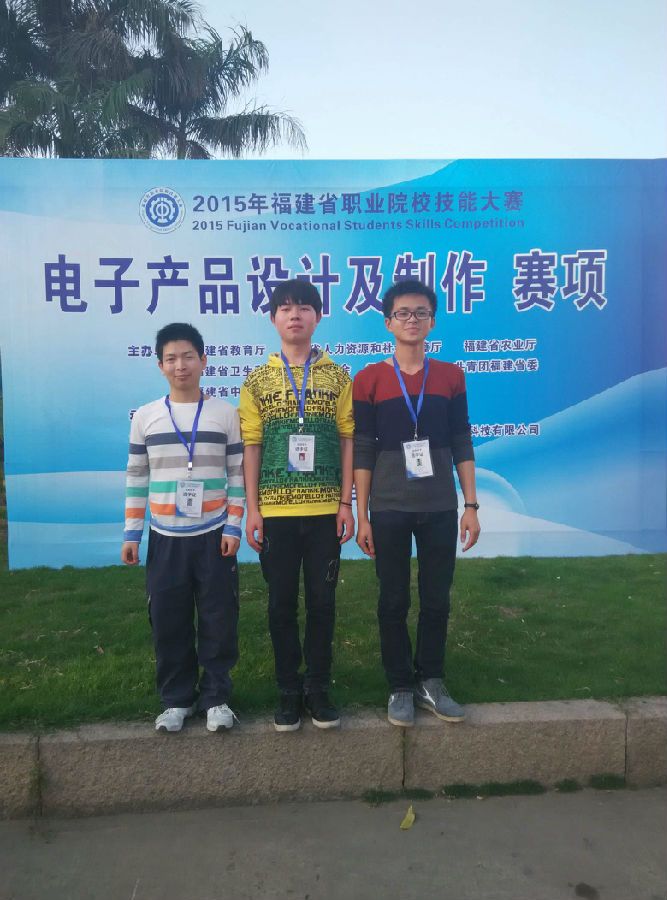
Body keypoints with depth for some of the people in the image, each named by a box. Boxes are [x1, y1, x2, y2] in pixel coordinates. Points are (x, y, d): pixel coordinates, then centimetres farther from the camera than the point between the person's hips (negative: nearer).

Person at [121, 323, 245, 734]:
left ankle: (216, 697, 21)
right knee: (168, 623, 7)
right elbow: (136, 479, 7)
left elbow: (238, 475, 1)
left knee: (219, 620, 3)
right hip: (165, 540, 2)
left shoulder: (226, 413, 0)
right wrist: (131, 535, 4)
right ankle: (177, 699, 24)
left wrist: (234, 528, -5)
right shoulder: (146, 416, 4)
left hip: (214, 538, -1)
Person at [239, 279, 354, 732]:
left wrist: (346, 503, -2)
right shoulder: (258, 381, 5)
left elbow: (347, 440, 4)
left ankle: (318, 688, 23)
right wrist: (252, 509, -1)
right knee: (282, 602, 8)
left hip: (325, 509, 0)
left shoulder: (337, 376, 5)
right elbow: (251, 446, 4)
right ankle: (289, 691, 23)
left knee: (322, 601, 7)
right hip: (275, 510, 0)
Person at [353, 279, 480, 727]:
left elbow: (462, 444, 7)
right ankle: (401, 688, 23)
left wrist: (471, 505, 3)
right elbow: (362, 451, -1)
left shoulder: (450, 376, 5)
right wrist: (362, 515, -3)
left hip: (440, 508, 2)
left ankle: (431, 682, 27)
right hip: (389, 509, -1)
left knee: (437, 599, 9)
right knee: (394, 601, 7)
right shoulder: (369, 379, 0)